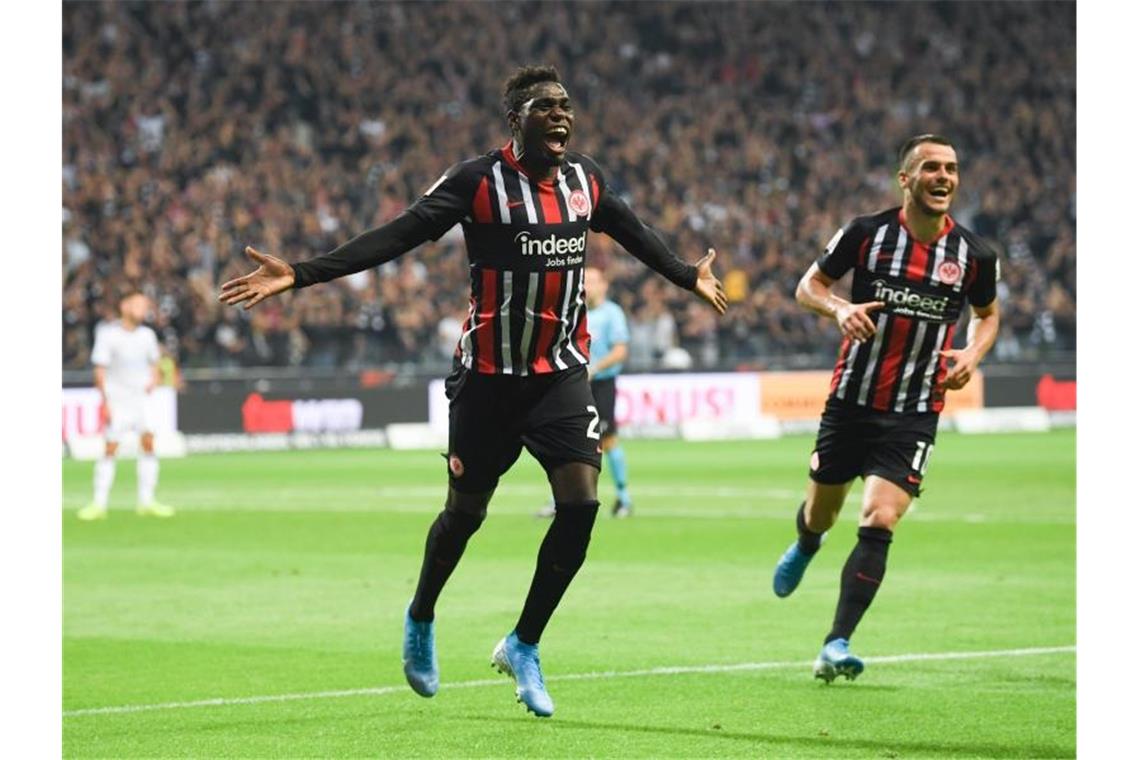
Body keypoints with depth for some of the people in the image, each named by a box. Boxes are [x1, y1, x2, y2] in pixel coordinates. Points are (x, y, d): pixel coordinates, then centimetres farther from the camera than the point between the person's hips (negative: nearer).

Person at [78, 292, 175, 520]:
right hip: (117, 398, -4)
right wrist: (105, 402, -12)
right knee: (110, 449, -7)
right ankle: (99, 504, -2)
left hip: (141, 397, 4)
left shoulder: (147, 335, 7)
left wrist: (154, 379, 2)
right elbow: (100, 370, -7)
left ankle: (147, 501, 1)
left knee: (148, 444, -5)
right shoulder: (108, 334, -7)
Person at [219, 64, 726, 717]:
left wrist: (689, 277, 39)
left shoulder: (586, 180, 4)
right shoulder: (479, 181, -11)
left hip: (562, 372, 4)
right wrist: (302, 274, -24)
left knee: (580, 503, -12)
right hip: (489, 375, -4)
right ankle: (421, 620, 38)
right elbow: (398, 237, -16)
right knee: (466, 513, 7)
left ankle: (523, 647, 5)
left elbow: (635, 234, 24)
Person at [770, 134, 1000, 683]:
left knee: (878, 523, -17)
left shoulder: (973, 255, -3)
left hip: (913, 415, -1)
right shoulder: (866, 233, -7)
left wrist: (972, 355, -4)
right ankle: (805, 546, 55)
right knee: (820, 515, 16)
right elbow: (809, 285, 4)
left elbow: (988, 313, 16)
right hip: (851, 403, 1)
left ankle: (837, 645, -14)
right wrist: (839, 308, -18)